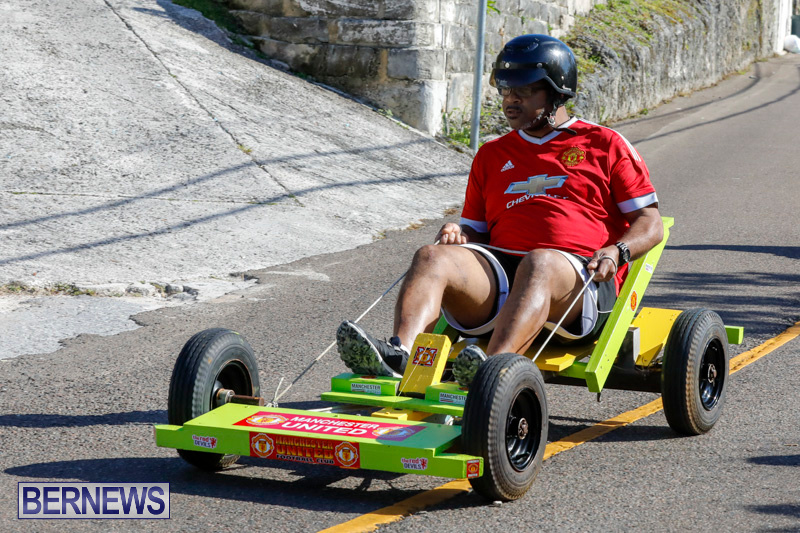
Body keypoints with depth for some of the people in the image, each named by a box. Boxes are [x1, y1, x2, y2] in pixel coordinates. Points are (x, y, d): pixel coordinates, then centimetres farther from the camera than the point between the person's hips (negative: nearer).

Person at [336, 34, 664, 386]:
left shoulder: (604, 145, 17)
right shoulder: (492, 155, 28)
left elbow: (650, 224, 12)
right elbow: (477, 231, 29)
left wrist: (615, 251, -9)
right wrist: (458, 235, 4)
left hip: (581, 279, -4)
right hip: (499, 272, 4)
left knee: (538, 264, -39)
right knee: (432, 257, -25)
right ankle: (400, 355, -50)